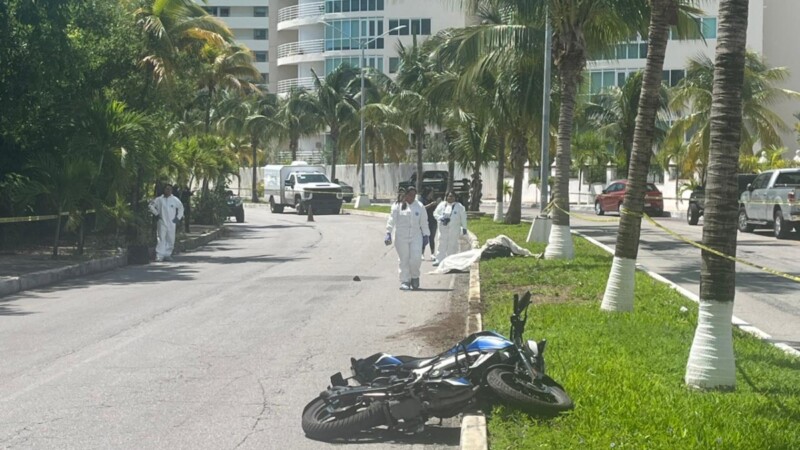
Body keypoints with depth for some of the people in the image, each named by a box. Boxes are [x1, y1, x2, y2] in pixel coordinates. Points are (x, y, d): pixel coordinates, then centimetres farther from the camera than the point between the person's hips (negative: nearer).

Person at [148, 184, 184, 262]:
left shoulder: (175, 200, 4)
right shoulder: (159, 199, 0)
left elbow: (181, 208, 16)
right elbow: (151, 205, 11)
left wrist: (178, 217, 7)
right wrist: (156, 214, 3)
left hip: (172, 223, 2)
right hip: (162, 223, -2)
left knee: (171, 240, 4)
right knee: (161, 239, -9)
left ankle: (167, 255, 15)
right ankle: (159, 256, -11)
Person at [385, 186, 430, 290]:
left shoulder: (420, 207, 5)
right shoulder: (398, 206, -1)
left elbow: (424, 222, 8)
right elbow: (392, 219, -5)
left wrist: (426, 235, 5)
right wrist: (388, 233, -12)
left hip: (416, 236, 1)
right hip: (401, 236, -1)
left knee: (416, 258, -7)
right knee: (403, 260, 2)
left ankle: (414, 276, 19)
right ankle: (404, 281, 11)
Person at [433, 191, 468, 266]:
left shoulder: (459, 206, 2)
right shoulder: (442, 205, 6)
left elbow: (463, 217, 4)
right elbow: (435, 214, 5)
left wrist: (464, 228, 2)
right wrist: (442, 218, -13)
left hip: (454, 229, -1)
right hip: (443, 228, 1)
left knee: (453, 244, 3)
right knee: (441, 244, -2)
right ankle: (439, 260, -1)